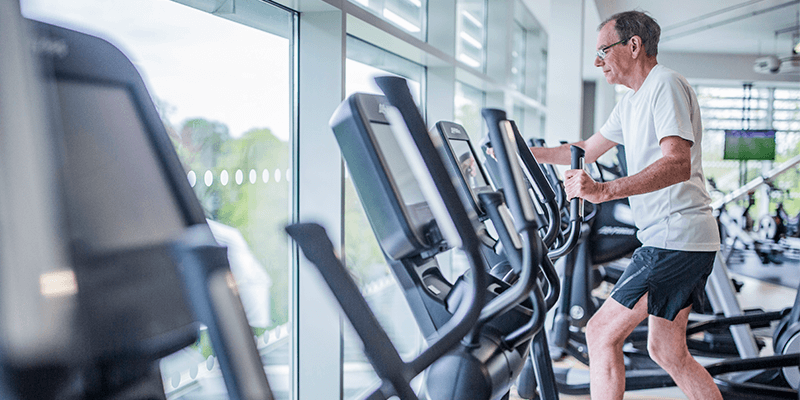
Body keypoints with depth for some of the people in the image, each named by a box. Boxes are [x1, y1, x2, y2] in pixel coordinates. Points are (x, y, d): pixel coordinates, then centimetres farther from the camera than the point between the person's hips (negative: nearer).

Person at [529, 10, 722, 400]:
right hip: (669, 240, 10)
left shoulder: (666, 84, -12)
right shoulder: (631, 102, 19)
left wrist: (604, 190, -37)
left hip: (677, 239, -10)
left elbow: (678, 164, -26)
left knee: (602, 332, -8)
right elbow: (587, 150, 28)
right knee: (667, 352, 14)